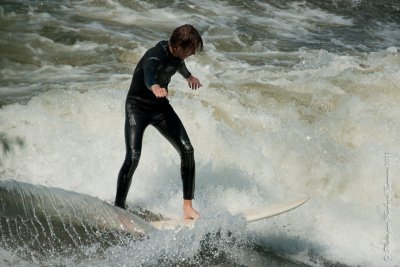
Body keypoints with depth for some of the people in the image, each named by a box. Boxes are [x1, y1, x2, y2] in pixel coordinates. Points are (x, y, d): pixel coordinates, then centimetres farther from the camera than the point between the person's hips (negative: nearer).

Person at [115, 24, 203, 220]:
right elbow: (148, 75, -50)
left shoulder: (177, 54, -3)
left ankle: (188, 207, 1)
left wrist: (189, 76, 46)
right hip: (137, 107, -7)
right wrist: (155, 87, -73)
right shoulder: (156, 55, -26)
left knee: (187, 150, -7)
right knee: (133, 157, -20)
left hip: (161, 107, 7)